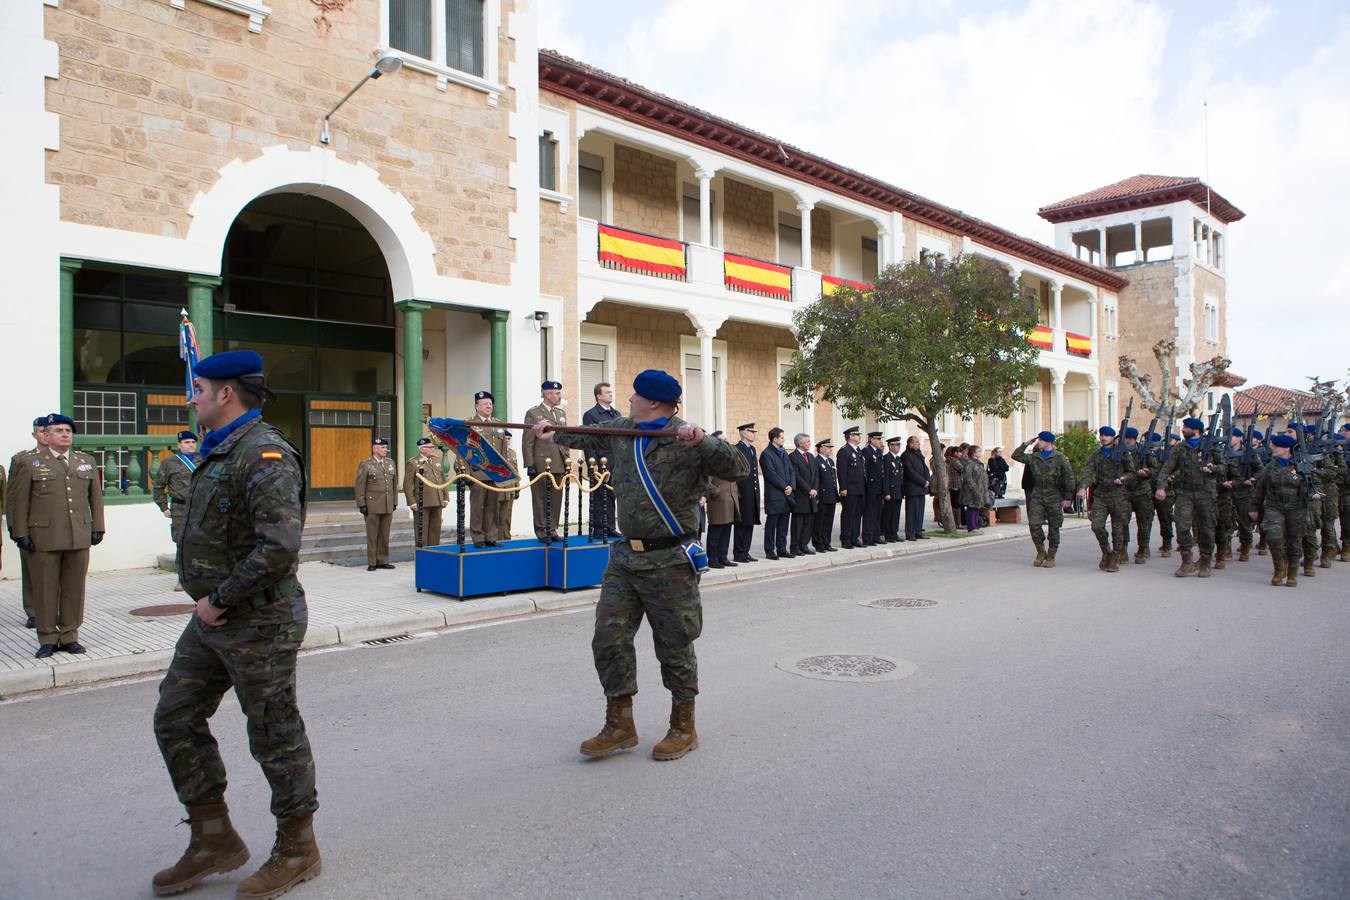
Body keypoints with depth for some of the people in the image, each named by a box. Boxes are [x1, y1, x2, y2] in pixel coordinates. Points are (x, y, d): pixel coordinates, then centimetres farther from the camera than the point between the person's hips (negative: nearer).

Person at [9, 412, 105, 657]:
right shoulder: (30, 463, 4)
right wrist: (21, 533, -4)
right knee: (45, 589, 2)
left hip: (80, 536, 3)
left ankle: (69, 636, 15)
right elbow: (19, 501, 2)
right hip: (44, 538, -2)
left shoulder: (87, 462, 14)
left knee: (74, 588, 5)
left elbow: (96, 497, 14)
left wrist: (98, 528, 9)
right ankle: (48, 639, 13)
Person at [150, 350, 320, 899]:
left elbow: (280, 548, -29)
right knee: (175, 719, 14)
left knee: (275, 735, 3)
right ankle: (214, 841, 28)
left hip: (258, 624, -10)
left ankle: (297, 851, 21)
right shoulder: (221, 451, 13)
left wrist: (219, 599, -20)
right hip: (213, 621, 10)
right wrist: (207, 599, 12)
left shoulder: (264, 454, -20)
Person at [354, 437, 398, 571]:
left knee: (385, 534, 8)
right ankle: (371, 562, 8)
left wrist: (395, 502, 11)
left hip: (388, 505, 5)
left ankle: (382, 560, 16)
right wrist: (361, 504, -9)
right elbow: (360, 486, -5)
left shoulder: (391, 463, 11)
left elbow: (394, 484, 14)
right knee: (372, 534, 2)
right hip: (372, 506, -4)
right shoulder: (365, 464, -4)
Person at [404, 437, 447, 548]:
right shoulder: (412, 463, -3)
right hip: (421, 503, -5)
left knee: (436, 529, 8)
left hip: (437, 501, 5)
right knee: (422, 531, 0)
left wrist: (446, 498, 10)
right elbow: (407, 485, -6)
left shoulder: (437, 461, 15)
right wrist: (412, 502, -12)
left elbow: (443, 481, 17)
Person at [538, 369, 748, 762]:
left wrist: (703, 442, -31)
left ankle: (684, 729, 23)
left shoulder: (687, 440, -10)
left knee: (675, 647, 5)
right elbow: (587, 436, 30)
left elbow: (739, 468, -19)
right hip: (625, 557, 6)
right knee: (609, 639, 5)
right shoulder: (621, 431, 10)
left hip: (668, 562, -6)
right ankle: (620, 725, 20)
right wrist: (552, 431, 40)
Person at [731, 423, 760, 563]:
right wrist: (737, 492, -17)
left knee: (750, 523, 11)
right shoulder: (736, 449, -10)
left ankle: (745, 552, 17)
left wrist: (756, 491, 16)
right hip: (743, 494, -8)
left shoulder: (752, 449, 17)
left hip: (752, 494, 8)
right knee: (741, 524, -3)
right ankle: (738, 554, 4)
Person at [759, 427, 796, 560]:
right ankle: (770, 550, 7)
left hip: (787, 495, 8)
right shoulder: (766, 454, -10)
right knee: (771, 524, 0)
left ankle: (782, 549, 18)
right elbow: (771, 474, -16)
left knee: (784, 524, 10)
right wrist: (785, 486, -14)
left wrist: (791, 486, -2)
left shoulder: (784, 453, 16)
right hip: (774, 495, -7)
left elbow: (791, 471, 14)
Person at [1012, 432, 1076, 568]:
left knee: (1054, 528, 3)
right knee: (1034, 524, -7)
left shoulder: (1060, 457, -4)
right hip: (1037, 495, 4)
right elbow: (1016, 456, 16)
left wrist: (1068, 498, -5)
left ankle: (1051, 557, 14)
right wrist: (1025, 444, 8)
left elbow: (1069, 478, -3)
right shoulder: (1034, 457, 10)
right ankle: (1041, 552, 11)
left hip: (1054, 497, -4)